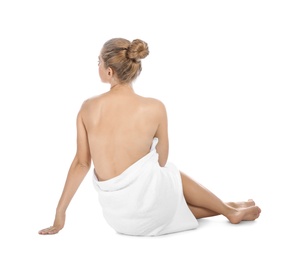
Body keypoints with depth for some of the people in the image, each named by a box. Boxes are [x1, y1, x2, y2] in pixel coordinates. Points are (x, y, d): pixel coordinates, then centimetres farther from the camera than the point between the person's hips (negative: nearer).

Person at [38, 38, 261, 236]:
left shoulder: (88, 108, -7)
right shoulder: (154, 108, -13)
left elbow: (81, 163, -2)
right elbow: (162, 161, 0)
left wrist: (60, 212, 9)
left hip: (117, 217, 2)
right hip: (147, 203, -2)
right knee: (173, 174, 34)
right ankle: (229, 210, 50)